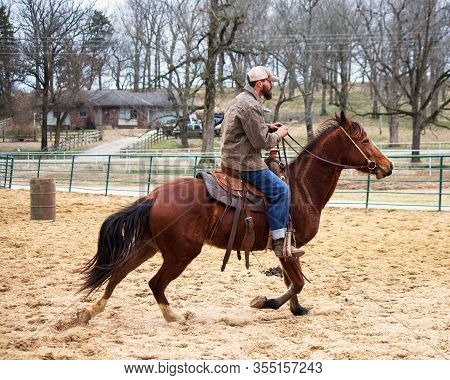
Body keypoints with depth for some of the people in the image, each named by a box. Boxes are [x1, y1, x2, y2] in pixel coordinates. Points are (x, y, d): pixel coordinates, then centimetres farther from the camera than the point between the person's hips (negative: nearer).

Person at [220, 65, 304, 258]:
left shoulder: (240, 100, 15)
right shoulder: (250, 105, -19)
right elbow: (262, 141, -19)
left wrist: (268, 128, 15)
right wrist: (279, 134, -2)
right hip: (244, 164, -11)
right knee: (280, 190, -13)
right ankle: (279, 241, -14)